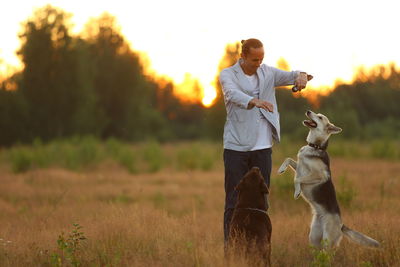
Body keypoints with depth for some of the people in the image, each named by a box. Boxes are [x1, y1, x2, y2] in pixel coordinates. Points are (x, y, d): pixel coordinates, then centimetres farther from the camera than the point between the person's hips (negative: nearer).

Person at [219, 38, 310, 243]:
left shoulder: (267, 73, 9)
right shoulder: (228, 75, -5)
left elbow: (288, 76, -2)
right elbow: (233, 94, -25)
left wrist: (301, 76, -28)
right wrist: (255, 101, -45)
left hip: (262, 148, 4)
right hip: (236, 147, -4)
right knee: (234, 202, -2)